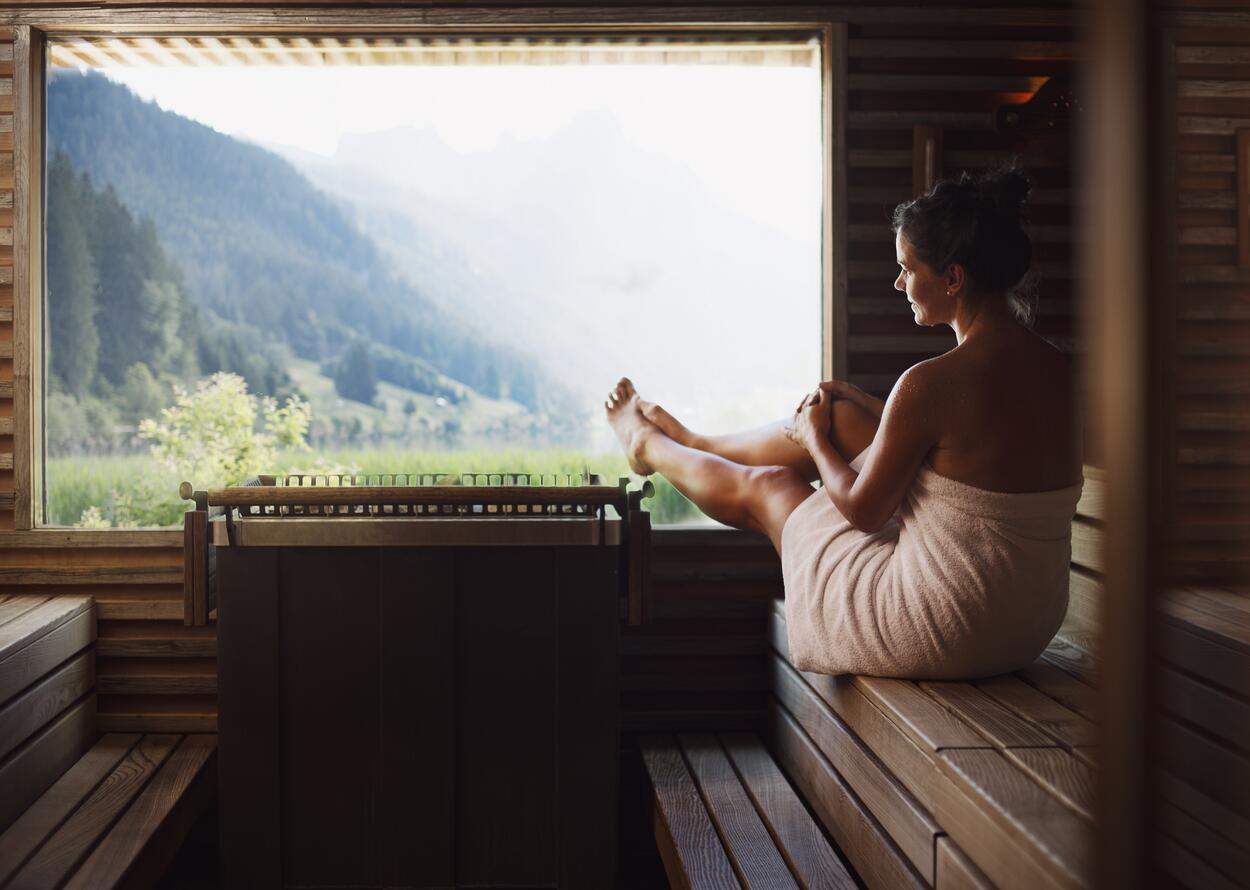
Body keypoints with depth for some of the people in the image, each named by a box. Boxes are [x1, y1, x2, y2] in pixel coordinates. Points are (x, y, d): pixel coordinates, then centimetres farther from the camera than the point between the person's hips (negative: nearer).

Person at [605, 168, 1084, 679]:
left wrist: (814, 439, 6)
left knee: (765, 486, 16)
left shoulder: (931, 383, -26)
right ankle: (692, 442, 43)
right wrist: (859, 402, 17)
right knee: (837, 416, 16)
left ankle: (646, 441, 48)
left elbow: (863, 509, -13)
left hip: (943, 636, -7)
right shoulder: (1054, 368, -1)